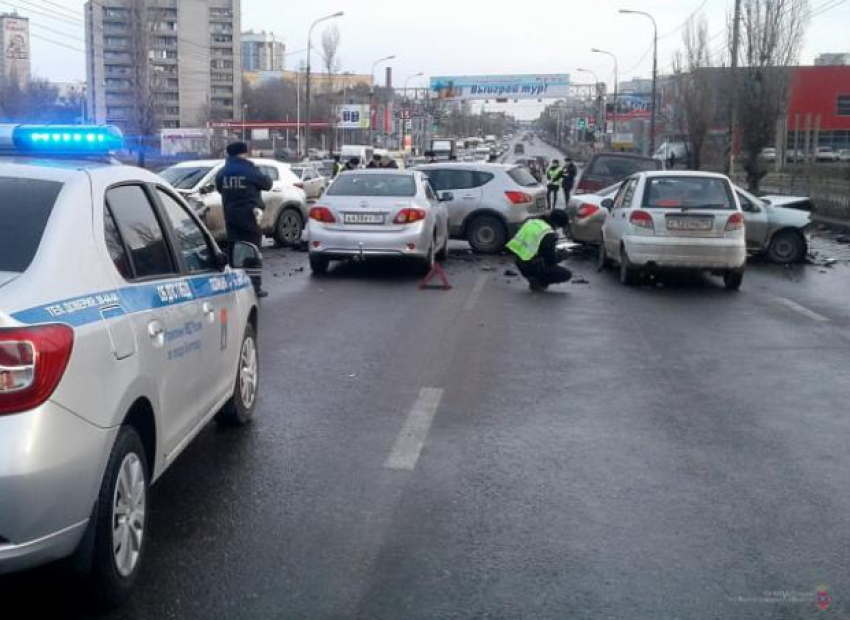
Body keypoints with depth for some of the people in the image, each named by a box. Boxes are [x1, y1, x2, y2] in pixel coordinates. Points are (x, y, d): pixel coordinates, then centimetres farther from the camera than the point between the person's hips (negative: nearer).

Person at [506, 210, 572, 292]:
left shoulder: (532, 221, 5)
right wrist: (562, 255, 7)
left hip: (520, 263, 8)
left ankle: (533, 278, 17)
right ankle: (537, 281, -1)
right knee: (567, 274, 3)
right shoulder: (549, 235, -18)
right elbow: (550, 260, -14)